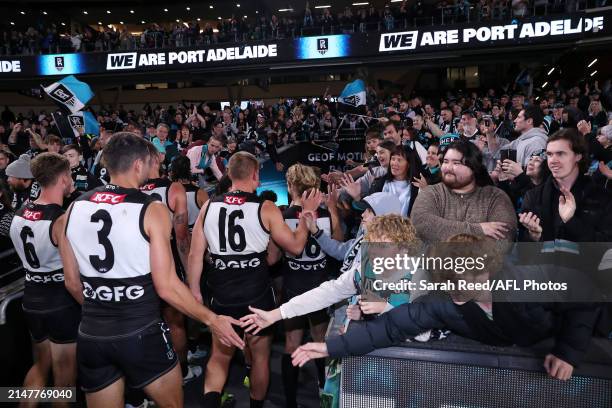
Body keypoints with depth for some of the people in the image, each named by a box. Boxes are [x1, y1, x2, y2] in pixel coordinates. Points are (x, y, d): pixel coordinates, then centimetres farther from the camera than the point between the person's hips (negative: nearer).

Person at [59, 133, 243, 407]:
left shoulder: (75, 208, 2)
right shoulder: (151, 210, -13)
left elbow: (72, 282, 9)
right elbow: (166, 287, -15)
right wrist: (212, 320, -4)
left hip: (92, 336, 5)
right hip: (141, 334, -4)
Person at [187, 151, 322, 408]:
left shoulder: (209, 206, -2)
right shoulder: (266, 209, -10)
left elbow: (195, 255, 1)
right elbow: (296, 246, -4)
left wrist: (194, 291, 12)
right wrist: (306, 213, 7)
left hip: (221, 296, 3)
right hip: (257, 296, -2)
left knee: (219, 356, 21)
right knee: (260, 356, 19)